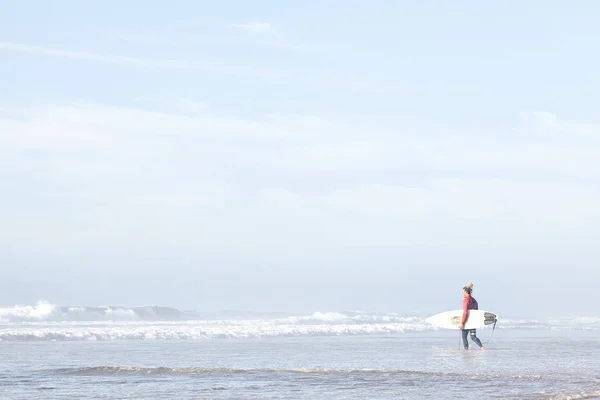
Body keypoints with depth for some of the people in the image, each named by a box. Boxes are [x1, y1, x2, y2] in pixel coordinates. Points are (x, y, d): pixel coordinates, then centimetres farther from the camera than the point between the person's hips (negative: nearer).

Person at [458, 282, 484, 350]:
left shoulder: (466, 300, -14)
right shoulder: (474, 300, 8)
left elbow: (465, 312, -20)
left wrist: (462, 323, -19)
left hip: (467, 321, -7)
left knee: (464, 337, 7)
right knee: (473, 337, 9)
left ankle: (466, 349, 4)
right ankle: (481, 347, -11)